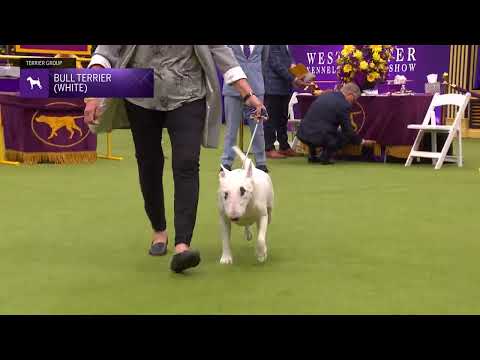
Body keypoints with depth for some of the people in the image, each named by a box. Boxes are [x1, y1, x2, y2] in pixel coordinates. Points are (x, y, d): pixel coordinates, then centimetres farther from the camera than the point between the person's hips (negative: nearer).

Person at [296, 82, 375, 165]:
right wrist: (362, 141, 17)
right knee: (346, 136, 12)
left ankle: (312, 155, 23)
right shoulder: (344, 105, -7)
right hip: (319, 138, -7)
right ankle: (325, 156, -1)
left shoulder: (325, 94, 14)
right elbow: (348, 131, 0)